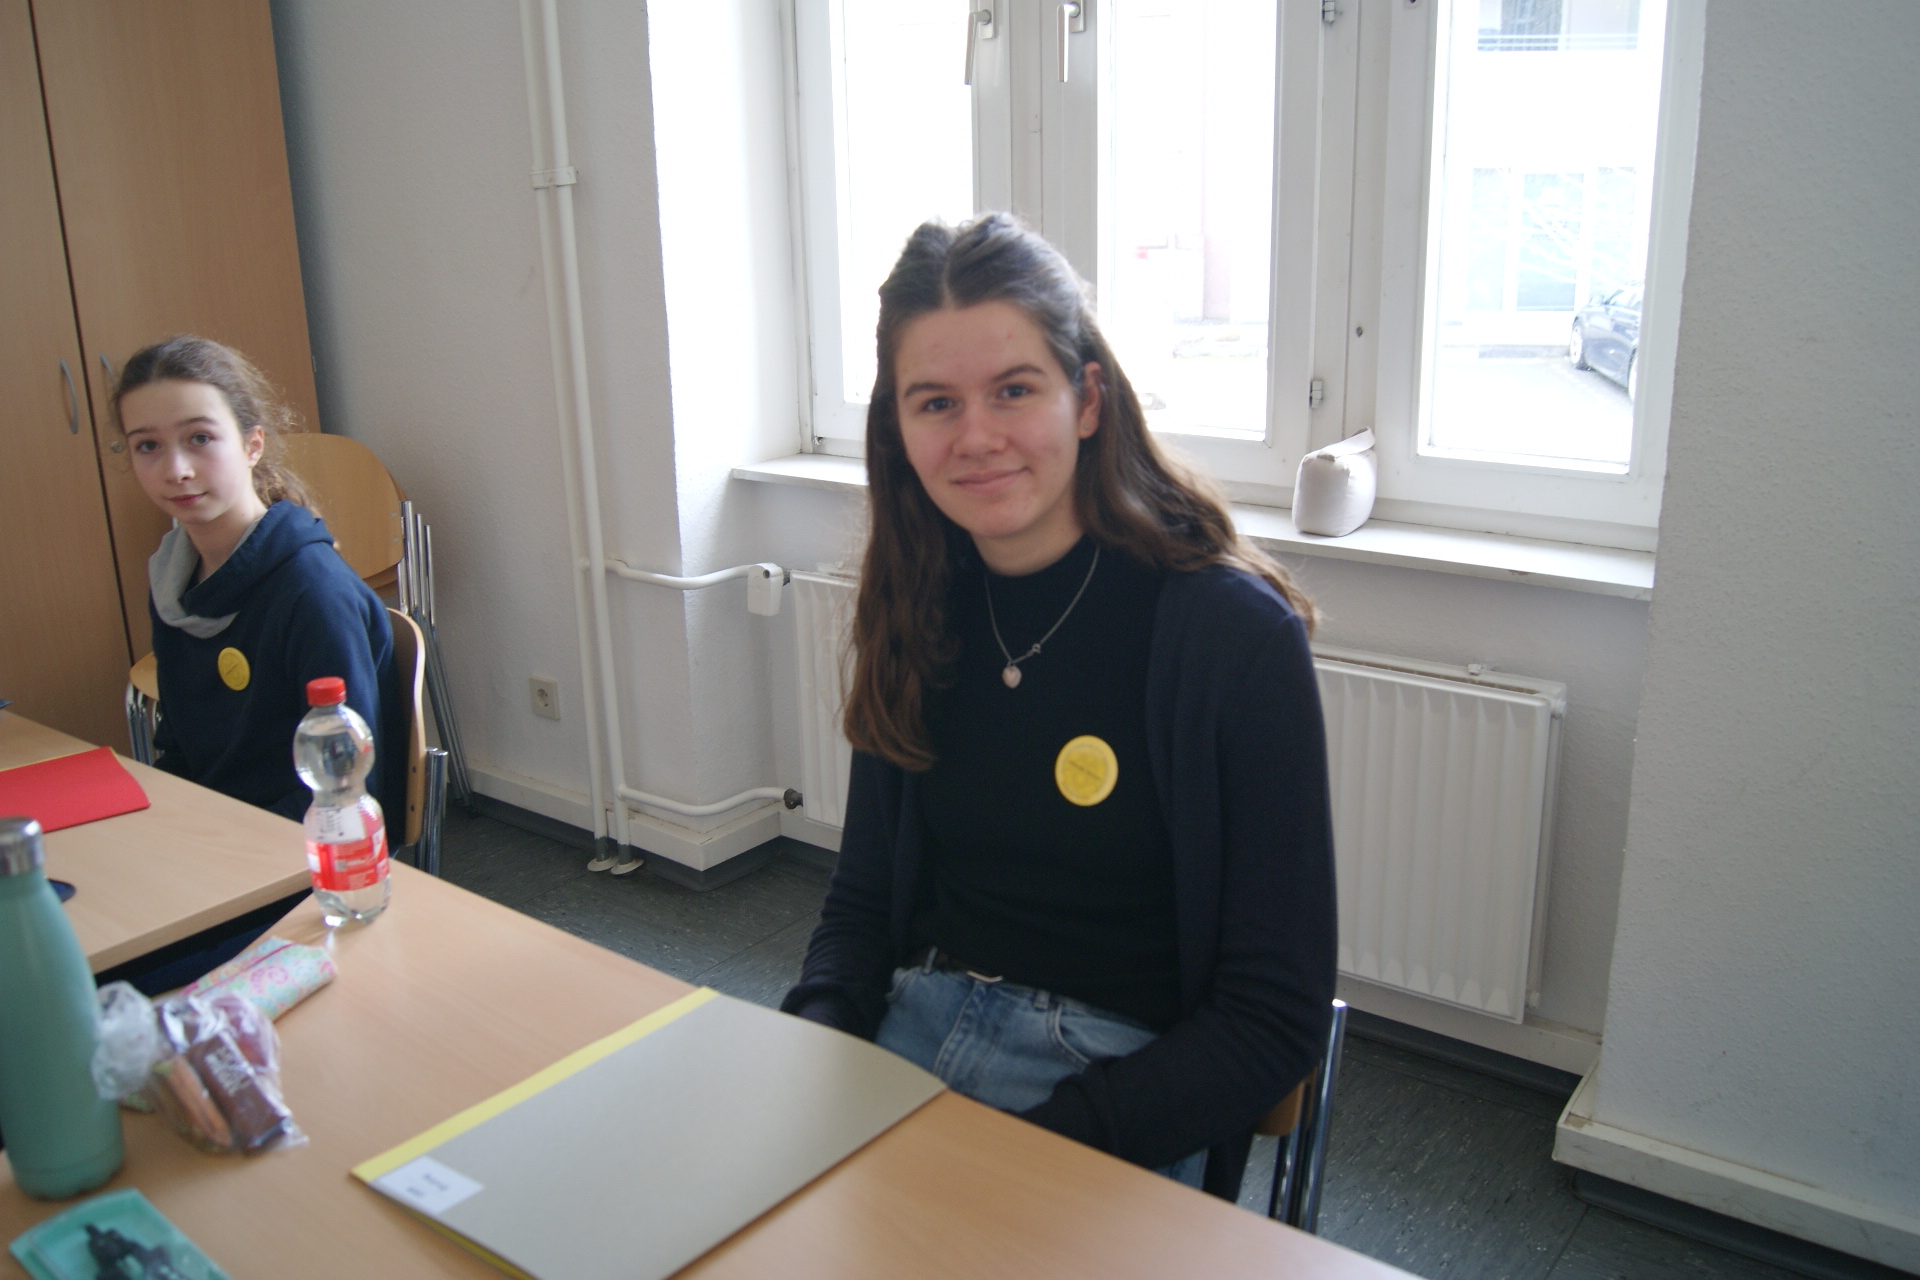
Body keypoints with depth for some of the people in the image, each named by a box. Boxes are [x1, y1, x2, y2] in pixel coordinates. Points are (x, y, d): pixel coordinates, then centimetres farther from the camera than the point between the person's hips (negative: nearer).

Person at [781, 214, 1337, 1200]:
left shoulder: (1234, 634, -12)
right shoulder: (918, 611, 4)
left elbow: (1278, 1015, -10)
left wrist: (1029, 1144, -18)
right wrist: (807, 1047, -8)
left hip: (1127, 1074, -4)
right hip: (913, 1025, 5)